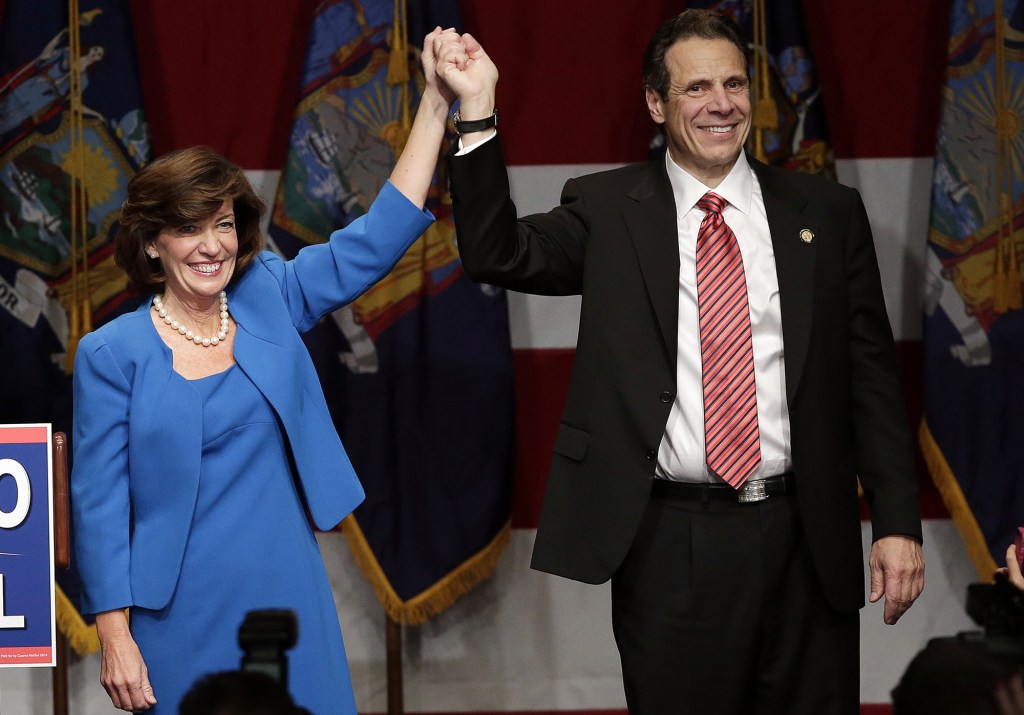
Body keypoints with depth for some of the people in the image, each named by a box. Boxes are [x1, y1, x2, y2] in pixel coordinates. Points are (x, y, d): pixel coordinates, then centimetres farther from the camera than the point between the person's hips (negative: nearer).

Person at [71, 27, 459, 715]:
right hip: (184, 620, -3)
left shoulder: (269, 300, 5)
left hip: (290, 600, 3)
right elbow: (99, 503, -5)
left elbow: (374, 242, 1)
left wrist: (436, 104, -4)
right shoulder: (113, 354, -6)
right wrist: (115, 640, -10)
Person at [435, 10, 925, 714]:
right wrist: (478, 111, -19)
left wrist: (898, 524, 0)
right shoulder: (607, 209, 5)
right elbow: (498, 254, -9)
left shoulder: (828, 212, 7)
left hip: (807, 544, 1)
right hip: (671, 545, -1)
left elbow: (871, 376, 7)